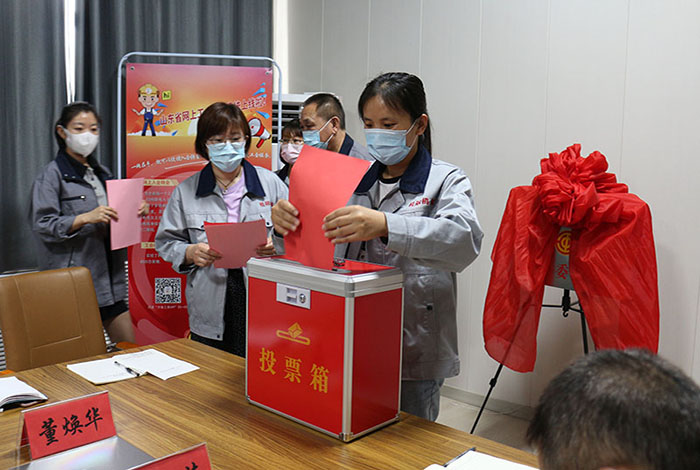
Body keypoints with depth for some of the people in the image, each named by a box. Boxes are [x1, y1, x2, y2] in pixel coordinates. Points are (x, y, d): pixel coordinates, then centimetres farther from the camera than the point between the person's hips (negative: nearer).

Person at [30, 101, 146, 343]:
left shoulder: (102, 173, 18)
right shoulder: (52, 174, -3)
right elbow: (42, 225, -12)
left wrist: (135, 212, 6)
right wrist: (86, 218, -24)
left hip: (109, 279, 7)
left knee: (130, 349, 7)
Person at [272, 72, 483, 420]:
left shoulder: (446, 181, -4)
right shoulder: (357, 180, 11)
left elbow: (465, 238, -26)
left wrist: (385, 226, -42)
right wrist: (285, 218, -17)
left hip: (413, 354, -4)